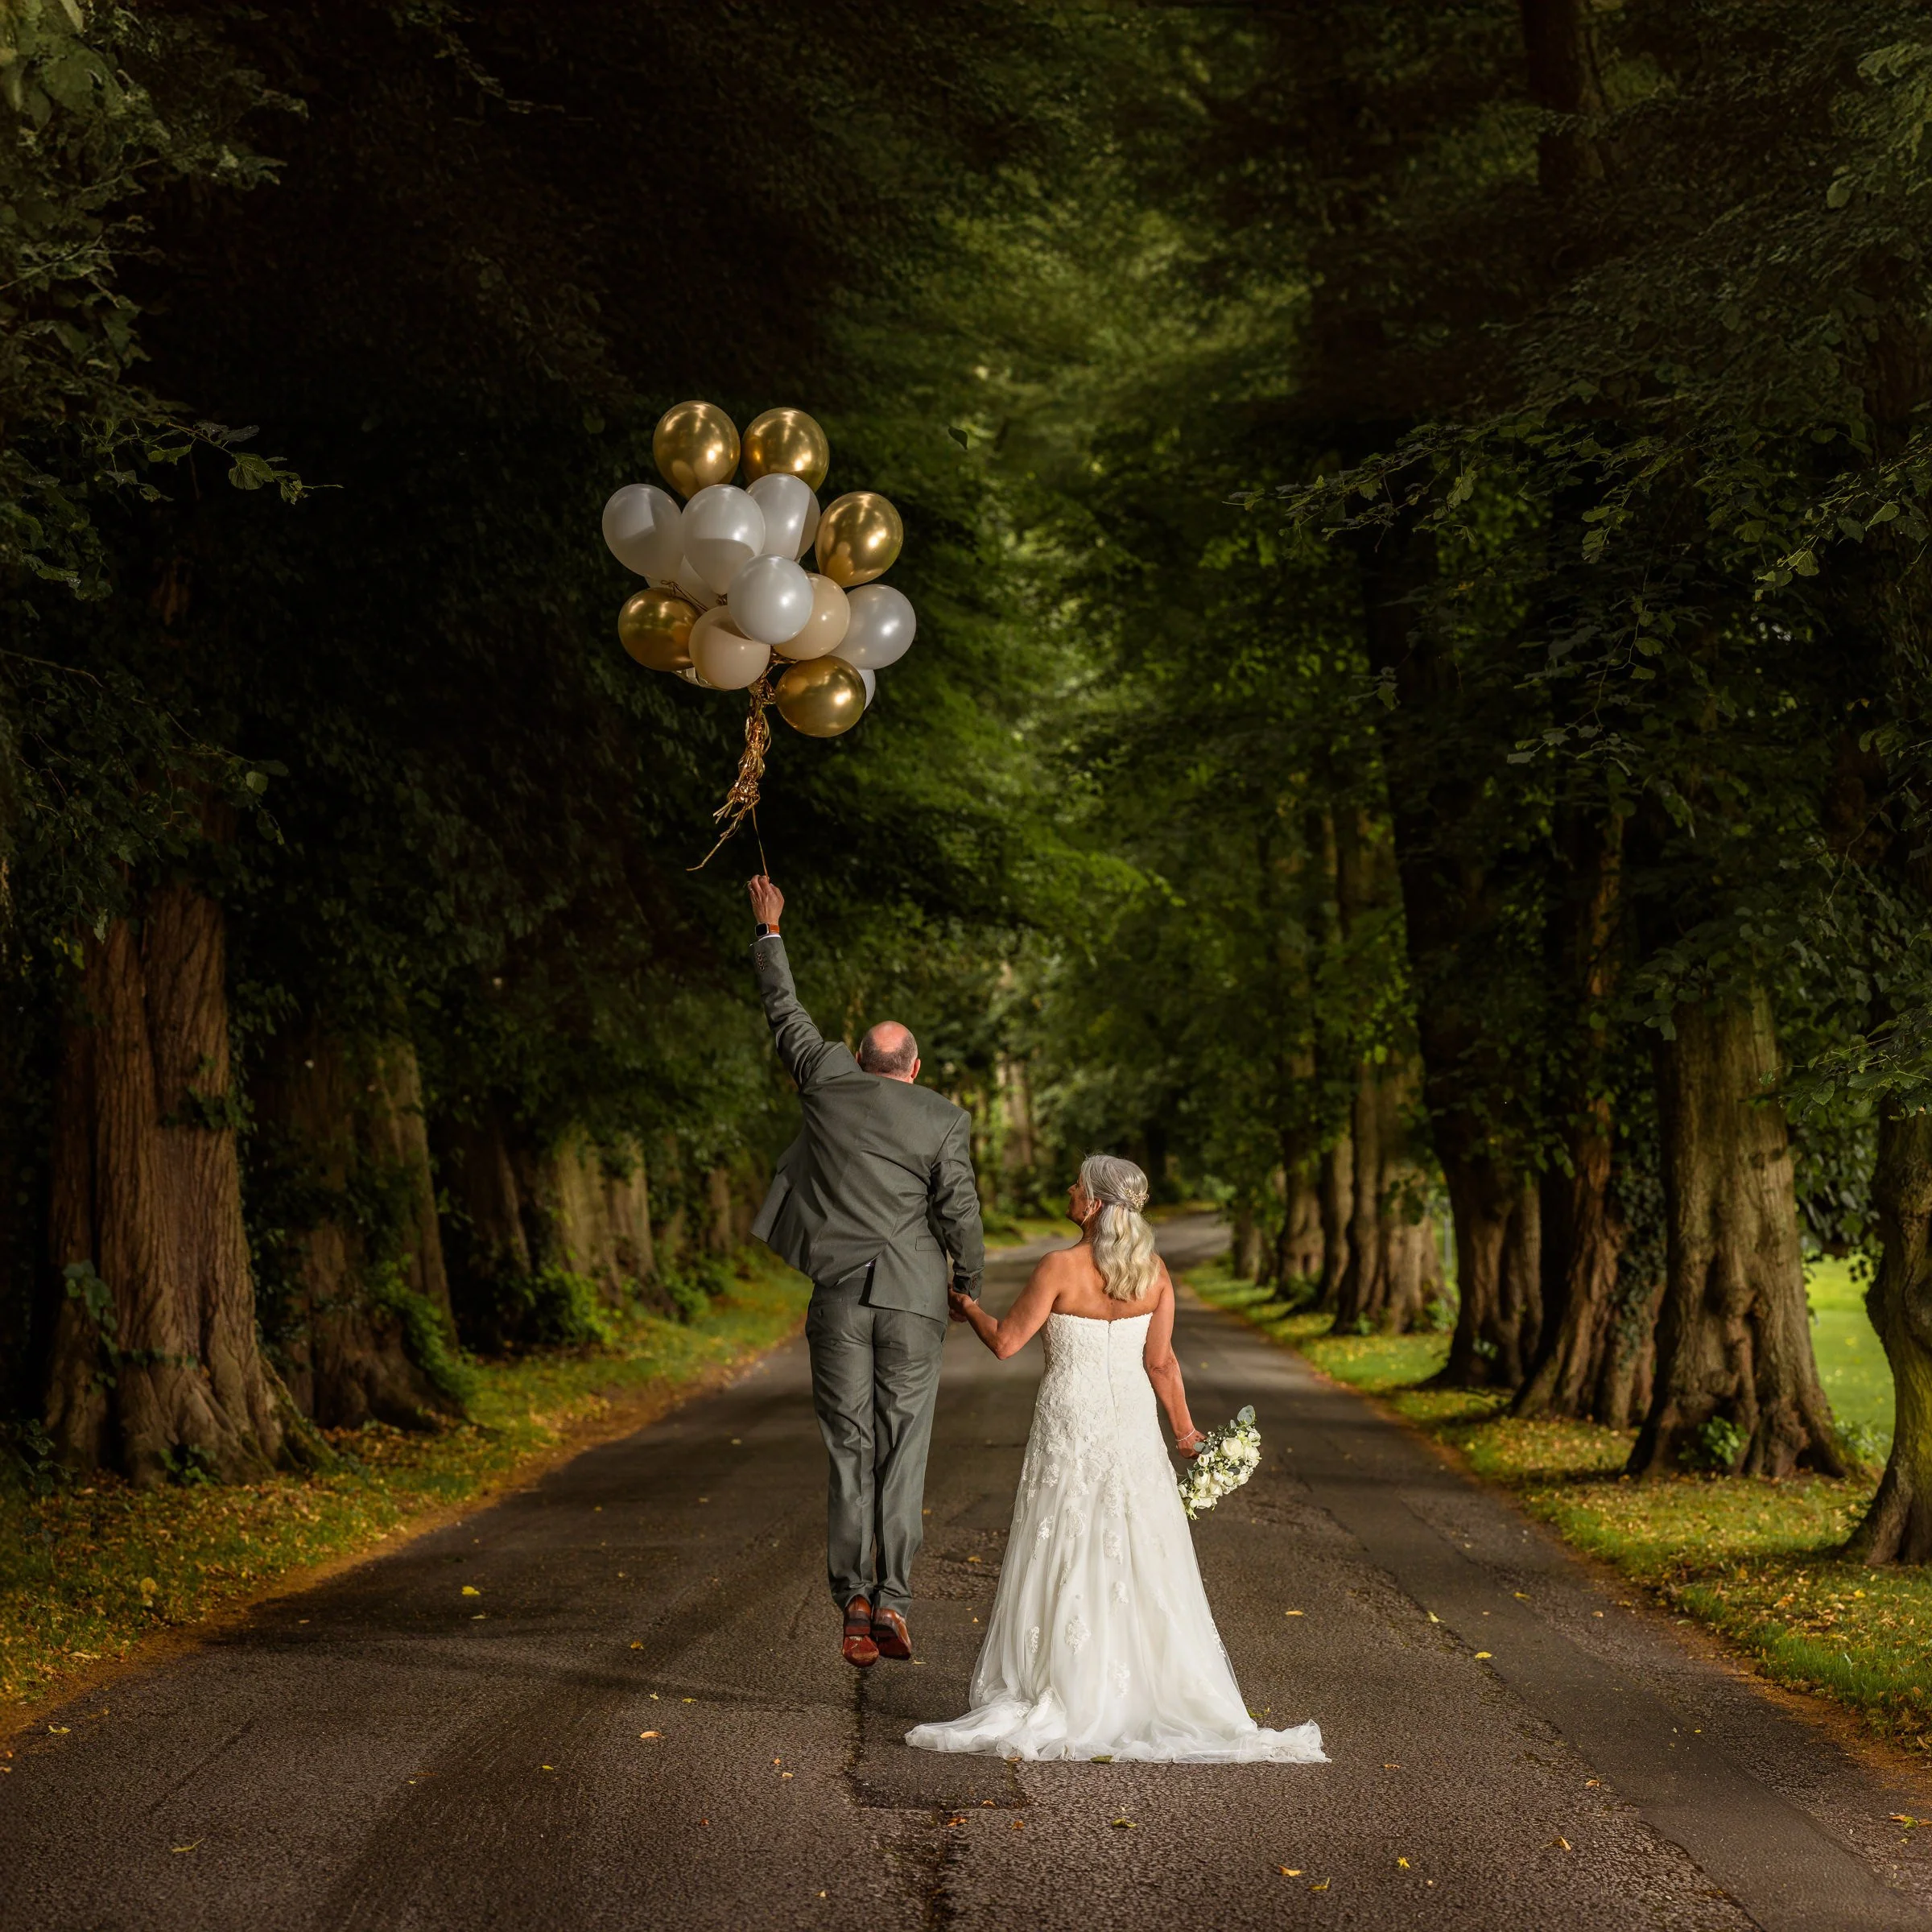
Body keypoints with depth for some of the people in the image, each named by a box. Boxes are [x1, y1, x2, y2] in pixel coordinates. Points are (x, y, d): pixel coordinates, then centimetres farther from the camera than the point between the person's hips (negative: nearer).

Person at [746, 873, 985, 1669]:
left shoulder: (829, 1082, 3)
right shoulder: (944, 1119, -2)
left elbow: (786, 1013, 17)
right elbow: (959, 1213, -3)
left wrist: (770, 932, 29)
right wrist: (970, 1284, 14)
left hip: (837, 1298, 2)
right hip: (912, 1302, -1)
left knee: (850, 1456, 5)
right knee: (902, 1460, 3)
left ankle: (853, 1604, 0)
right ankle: (892, 1600, -5)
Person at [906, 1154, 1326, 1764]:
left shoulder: (1061, 1268, -14)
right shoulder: (1154, 1272, -1)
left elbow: (1005, 1341, -9)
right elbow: (1160, 1362, -1)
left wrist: (967, 1306, 10)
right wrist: (1185, 1430, 9)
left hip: (1070, 1424, -4)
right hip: (1132, 1423, 4)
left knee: (1063, 1563, 3)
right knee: (1139, 1564, 10)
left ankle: (1060, 1702, 6)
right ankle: (1154, 1693, 12)